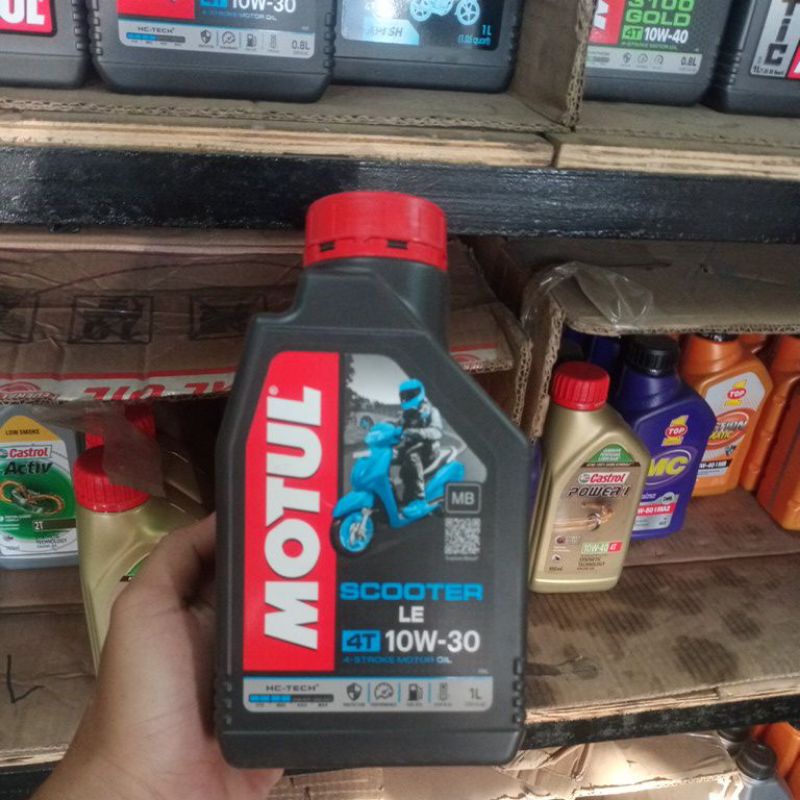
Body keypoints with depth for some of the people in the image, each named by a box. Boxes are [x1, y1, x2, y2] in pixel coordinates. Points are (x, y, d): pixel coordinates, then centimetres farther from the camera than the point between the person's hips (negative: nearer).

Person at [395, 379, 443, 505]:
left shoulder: (430, 412, -4)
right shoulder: (405, 414, 17)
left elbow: (436, 432, -22)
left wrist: (416, 432, -38)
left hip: (427, 450, -7)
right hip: (408, 450, 7)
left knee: (412, 457, -36)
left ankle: (419, 496, -35)